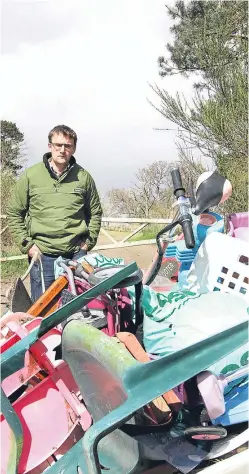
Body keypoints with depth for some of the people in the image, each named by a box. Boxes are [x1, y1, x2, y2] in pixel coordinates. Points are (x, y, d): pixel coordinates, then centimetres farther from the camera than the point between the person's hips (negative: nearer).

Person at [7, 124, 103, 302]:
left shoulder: (84, 177, 4)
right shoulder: (30, 176, 0)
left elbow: (95, 213, 13)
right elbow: (14, 213, 6)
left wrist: (88, 242, 5)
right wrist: (26, 244, -1)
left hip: (77, 254, 1)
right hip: (42, 255, -1)